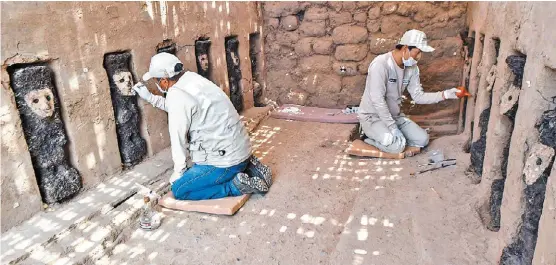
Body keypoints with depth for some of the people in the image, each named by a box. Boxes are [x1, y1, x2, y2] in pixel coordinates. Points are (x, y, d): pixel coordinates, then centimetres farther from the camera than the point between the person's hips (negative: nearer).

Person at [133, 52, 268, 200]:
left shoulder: (176, 94, -18)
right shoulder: (191, 78, 6)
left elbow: (178, 136, -12)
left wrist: (178, 171, -1)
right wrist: (150, 97, 27)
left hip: (226, 159, -9)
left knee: (179, 190, 1)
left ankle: (236, 185, -6)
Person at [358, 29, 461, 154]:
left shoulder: (412, 68, -1)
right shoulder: (380, 64, -25)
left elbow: (418, 97, 2)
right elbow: (377, 100, -26)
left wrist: (445, 94, -11)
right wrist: (392, 127, -24)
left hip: (394, 115, 8)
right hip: (372, 116, -7)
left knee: (422, 140, -3)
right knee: (396, 146, -26)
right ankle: (371, 136, 1)